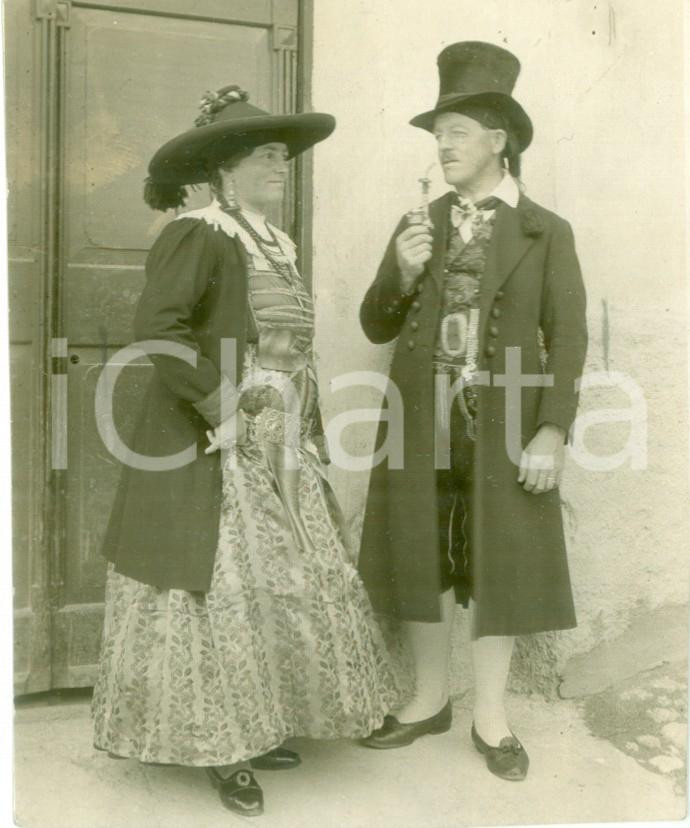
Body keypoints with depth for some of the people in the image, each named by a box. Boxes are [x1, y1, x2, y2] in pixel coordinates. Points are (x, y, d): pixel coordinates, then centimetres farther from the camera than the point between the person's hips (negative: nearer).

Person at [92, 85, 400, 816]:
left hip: (280, 456, 9)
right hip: (213, 455, -8)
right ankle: (217, 745, 17)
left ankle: (252, 727, 29)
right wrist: (222, 410, -23)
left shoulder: (275, 246, 15)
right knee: (219, 594, 0)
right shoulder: (197, 235, -11)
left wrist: (308, 442, 14)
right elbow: (156, 328, -26)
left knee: (278, 587, 13)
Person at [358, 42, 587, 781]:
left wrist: (553, 430, -12)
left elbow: (567, 338, -3)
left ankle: (490, 714, 22)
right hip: (422, 421, 3)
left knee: (499, 563, 5)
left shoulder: (546, 232, 2)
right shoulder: (416, 226, 8)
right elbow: (375, 327, 7)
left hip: (504, 425, -2)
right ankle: (430, 699, 27)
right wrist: (402, 274, -11)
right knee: (419, 558, 9)